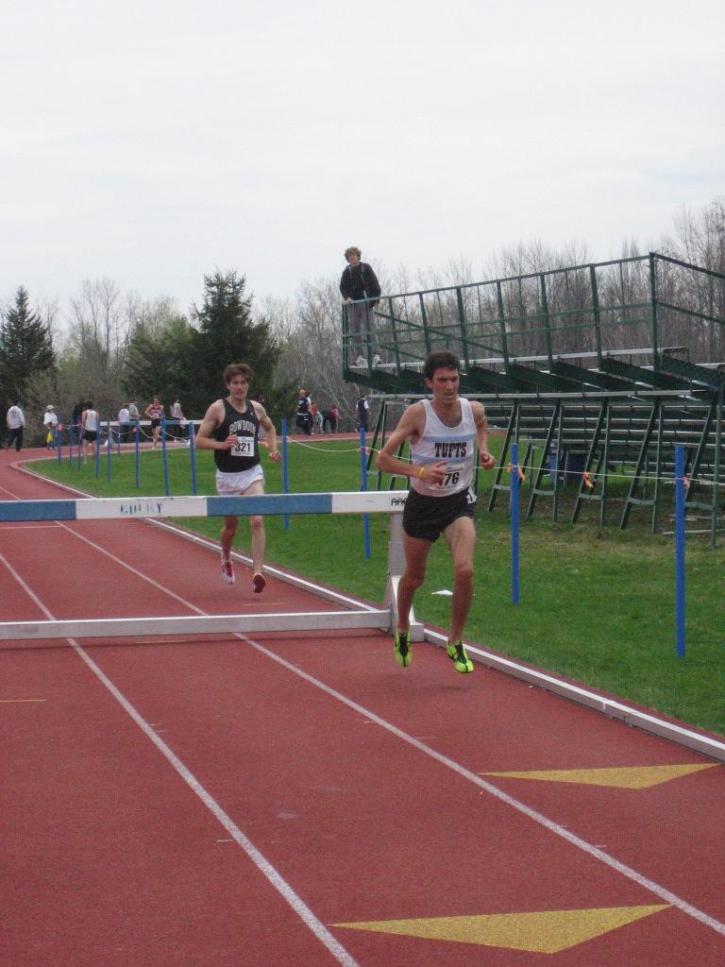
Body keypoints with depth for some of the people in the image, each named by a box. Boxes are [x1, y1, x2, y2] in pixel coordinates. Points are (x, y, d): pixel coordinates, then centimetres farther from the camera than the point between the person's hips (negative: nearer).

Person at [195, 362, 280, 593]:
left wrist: (273, 449, 9)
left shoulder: (256, 408, 5)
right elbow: (200, 440, -7)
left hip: (252, 473, 1)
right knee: (231, 525, 13)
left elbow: (270, 428, 26)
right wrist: (222, 444, -23)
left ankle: (258, 572, -23)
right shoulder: (217, 409, -6)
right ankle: (226, 559, 45)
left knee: (257, 521, -18)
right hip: (227, 476, -1)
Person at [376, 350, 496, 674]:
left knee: (464, 570, -20)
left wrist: (484, 450, 0)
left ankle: (455, 642, 0)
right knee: (414, 577, 15)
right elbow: (383, 459, -18)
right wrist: (419, 471, -32)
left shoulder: (474, 410, -9)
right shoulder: (418, 413, -19)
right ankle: (402, 631, 45)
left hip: (458, 502, 1)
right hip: (422, 503, -1)